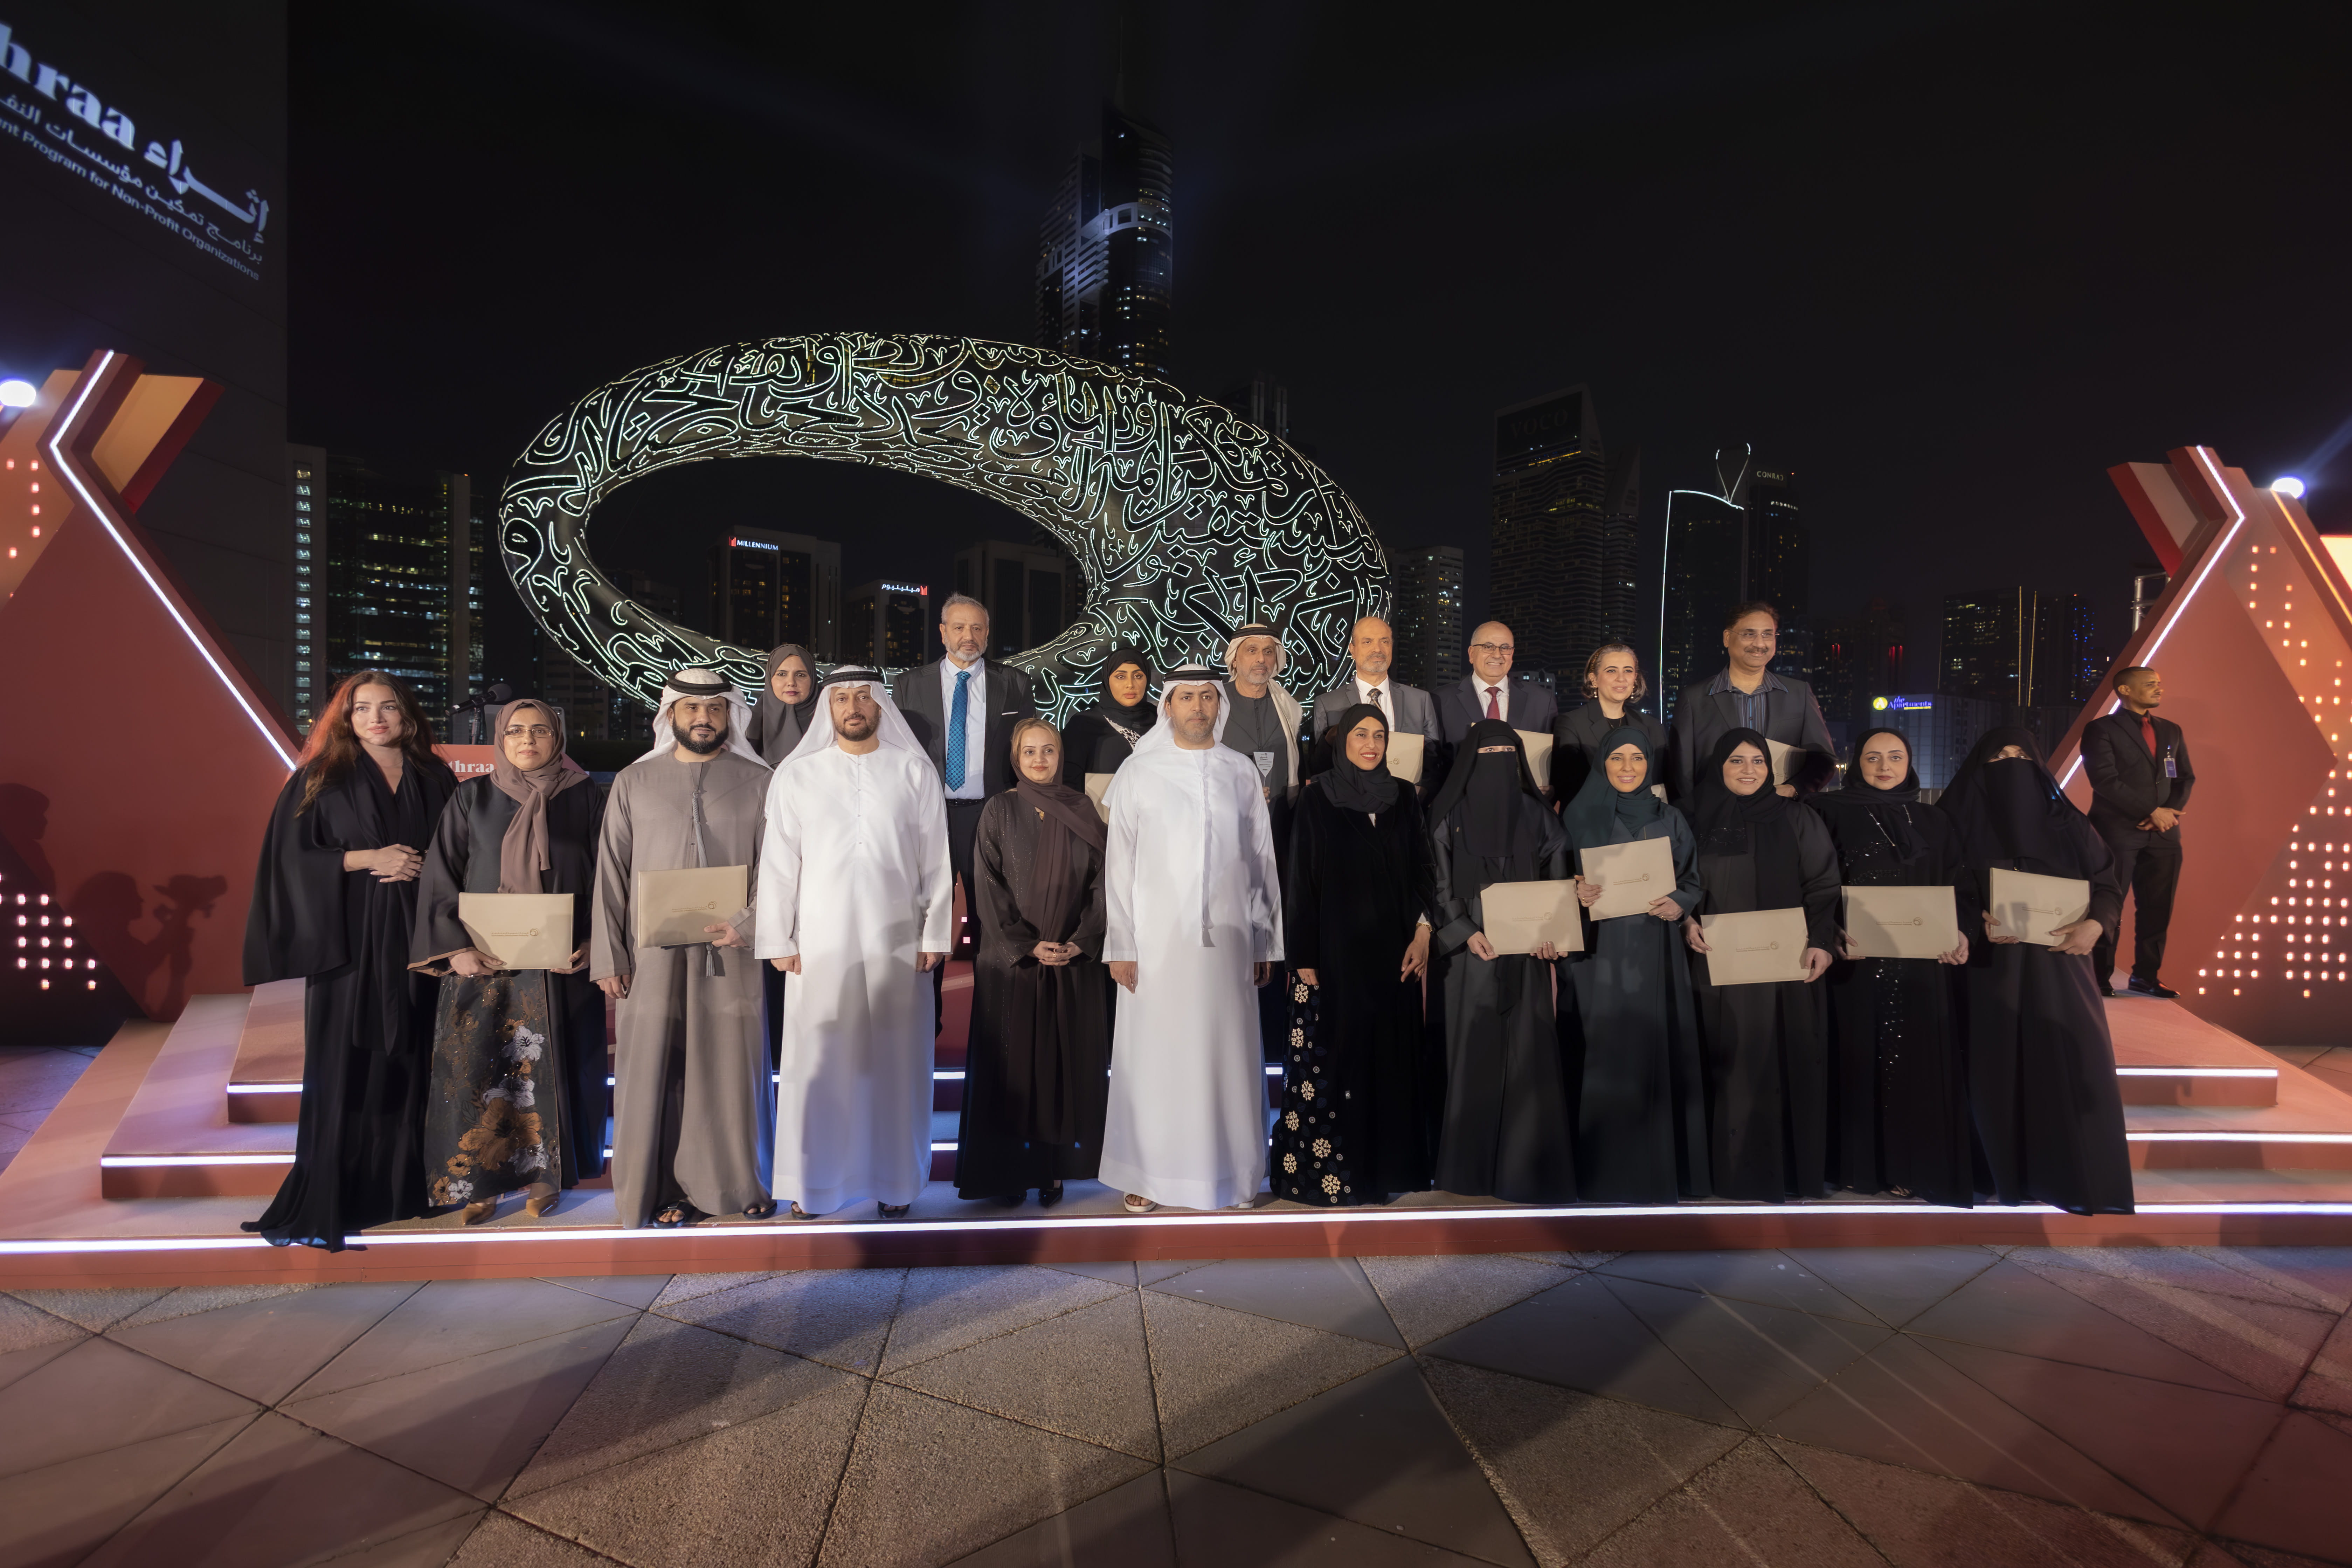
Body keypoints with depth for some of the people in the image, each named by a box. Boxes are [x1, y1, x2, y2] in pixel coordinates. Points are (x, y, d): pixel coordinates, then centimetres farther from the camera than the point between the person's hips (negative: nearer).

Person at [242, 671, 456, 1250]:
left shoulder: (436, 780, 10)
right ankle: (328, 1202, 4)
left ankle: (402, 1185, 16)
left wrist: (424, 867, -7)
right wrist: (369, 860, -13)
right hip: (348, 939, -2)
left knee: (410, 1062, 5)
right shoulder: (321, 778, 3)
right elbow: (293, 855, -3)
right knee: (344, 1067, -3)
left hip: (418, 937, 3)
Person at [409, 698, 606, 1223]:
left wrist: (593, 944, -9)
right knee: (476, 1067, -1)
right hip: (484, 960, 0)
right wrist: (455, 947, -8)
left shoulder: (586, 797, 4)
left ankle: (545, 1172, 17)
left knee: (551, 1064, 4)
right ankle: (481, 1180, 11)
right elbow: (440, 877, 3)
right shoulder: (472, 797, 5)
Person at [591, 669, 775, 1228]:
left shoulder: (758, 782, 4)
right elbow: (611, 874, 5)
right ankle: (668, 1187, 16)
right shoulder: (633, 783, 7)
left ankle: (742, 1181, 19)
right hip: (654, 955, 1)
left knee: (733, 1066, 5)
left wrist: (751, 922, -14)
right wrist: (608, 956, -1)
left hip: (731, 952, 0)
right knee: (657, 1069, 3)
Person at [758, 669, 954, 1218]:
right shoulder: (796, 775, 4)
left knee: (895, 1059, 5)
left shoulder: (915, 771, 4)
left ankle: (894, 1180, 18)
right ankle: (812, 1182, 16)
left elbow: (936, 860, 3)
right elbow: (779, 863, 3)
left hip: (898, 942, 0)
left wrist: (936, 935, -1)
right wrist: (779, 941, -1)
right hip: (821, 943, 0)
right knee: (817, 1060, 2)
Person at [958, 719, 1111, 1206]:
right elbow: (989, 887, -4)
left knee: (1068, 1060, 4)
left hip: (1076, 961, 2)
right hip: (1011, 960, -2)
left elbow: (1100, 881, 3)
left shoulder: (1082, 810, 6)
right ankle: (1012, 1170, 10)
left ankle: (1057, 1169, 12)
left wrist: (1079, 942, -9)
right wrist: (1028, 945, -12)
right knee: (1013, 1062, 1)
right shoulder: (999, 812, 1)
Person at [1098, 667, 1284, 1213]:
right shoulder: (1138, 774, 3)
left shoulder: (1242, 773, 8)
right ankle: (1148, 1173, 15)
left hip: (1229, 938, 2)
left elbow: (1264, 858, 10)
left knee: (1226, 1053, 5)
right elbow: (1119, 864, 1)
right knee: (1154, 1056, 2)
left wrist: (1267, 941, 8)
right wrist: (1120, 946, -4)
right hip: (1157, 940, -1)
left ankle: (1228, 1170, 19)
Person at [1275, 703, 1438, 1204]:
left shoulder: (1403, 799, 9)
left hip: (1392, 951, 4)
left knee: (1390, 1055, 6)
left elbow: (1422, 869, 10)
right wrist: (1303, 957, -8)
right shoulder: (1316, 799, -1)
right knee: (1331, 1059, -2)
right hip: (1334, 950, -3)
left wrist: (1422, 931, -4)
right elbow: (1302, 879, -3)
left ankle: (1386, 1164, 17)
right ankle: (1322, 1170, 8)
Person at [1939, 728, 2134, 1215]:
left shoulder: (2065, 822, 7)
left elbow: (2108, 881, 8)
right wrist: (1975, 924, -17)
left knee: (2072, 1063, -5)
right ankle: (2004, 1173, 7)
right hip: (1988, 968, -2)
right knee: (1996, 1066, -3)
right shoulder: (1958, 823, 2)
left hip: (2056, 964, 2)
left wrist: (2096, 925, -11)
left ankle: (2077, 1175, 6)